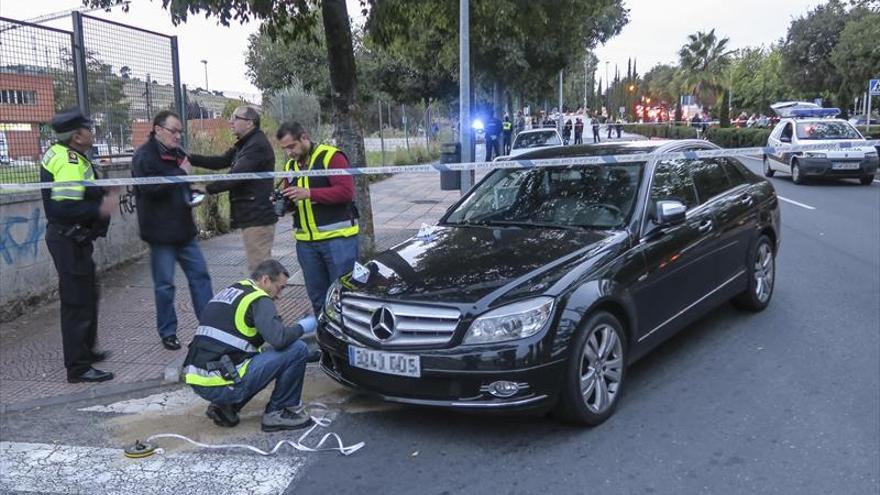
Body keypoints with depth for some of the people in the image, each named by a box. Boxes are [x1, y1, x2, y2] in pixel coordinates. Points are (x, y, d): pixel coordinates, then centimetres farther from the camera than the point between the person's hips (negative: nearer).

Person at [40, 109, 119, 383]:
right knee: (77, 302, -4)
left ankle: (85, 350, 37)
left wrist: (103, 194, 5)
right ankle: (78, 367, 4)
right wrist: (100, 209, -28)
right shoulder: (70, 164, -22)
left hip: (73, 239, 10)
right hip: (69, 241, -10)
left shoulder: (62, 153, 8)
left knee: (87, 296, 22)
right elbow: (63, 209, -30)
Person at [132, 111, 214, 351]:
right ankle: (167, 332, 15)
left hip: (184, 228, 8)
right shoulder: (145, 156, -11)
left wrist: (192, 193, 8)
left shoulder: (176, 153, 14)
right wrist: (181, 174, -19)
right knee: (165, 284, 2)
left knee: (200, 274, 9)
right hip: (161, 231, -8)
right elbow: (150, 188, -25)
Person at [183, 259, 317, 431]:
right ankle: (277, 413, 6)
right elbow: (279, 339, -21)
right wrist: (301, 327, -1)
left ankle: (225, 406, 16)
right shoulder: (258, 299, -8)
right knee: (297, 350, -5)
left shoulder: (229, 292, 19)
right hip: (223, 385, -9)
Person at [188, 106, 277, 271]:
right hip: (252, 216, 10)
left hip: (257, 217, -10)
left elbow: (236, 176, -22)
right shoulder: (244, 145, 19)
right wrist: (190, 158, 4)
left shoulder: (258, 145, -15)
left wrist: (208, 188, -17)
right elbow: (220, 161, 15)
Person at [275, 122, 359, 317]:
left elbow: (346, 191, -18)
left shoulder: (331, 156, -8)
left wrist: (309, 193, -24)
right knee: (317, 297, 11)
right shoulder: (290, 165, 15)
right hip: (306, 242, 7)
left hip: (337, 237, -6)